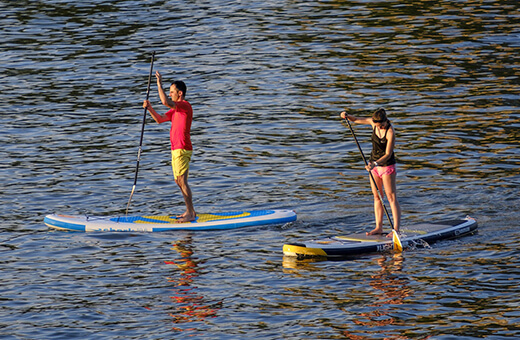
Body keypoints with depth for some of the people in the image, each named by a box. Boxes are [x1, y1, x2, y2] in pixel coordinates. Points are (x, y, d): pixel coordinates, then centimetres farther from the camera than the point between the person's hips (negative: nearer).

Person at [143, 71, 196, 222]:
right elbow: (160, 119, 16)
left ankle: (190, 214, -9)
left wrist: (159, 84, -21)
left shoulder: (185, 106, -14)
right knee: (179, 181, 14)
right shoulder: (175, 109, 18)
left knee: (182, 181, -11)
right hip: (176, 149, 10)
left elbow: (165, 102, -28)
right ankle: (190, 211, 21)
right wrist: (150, 108, 1)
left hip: (182, 150, -10)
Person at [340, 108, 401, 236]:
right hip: (374, 163, 7)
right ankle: (379, 227, 15)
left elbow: (388, 154, -24)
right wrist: (347, 116, -11)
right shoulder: (373, 122, -5)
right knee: (376, 196, 10)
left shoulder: (390, 132, -24)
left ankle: (396, 229, -8)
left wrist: (375, 163, -36)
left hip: (387, 165, -7)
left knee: (391, 197, -7)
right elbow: (356, 120, 9)